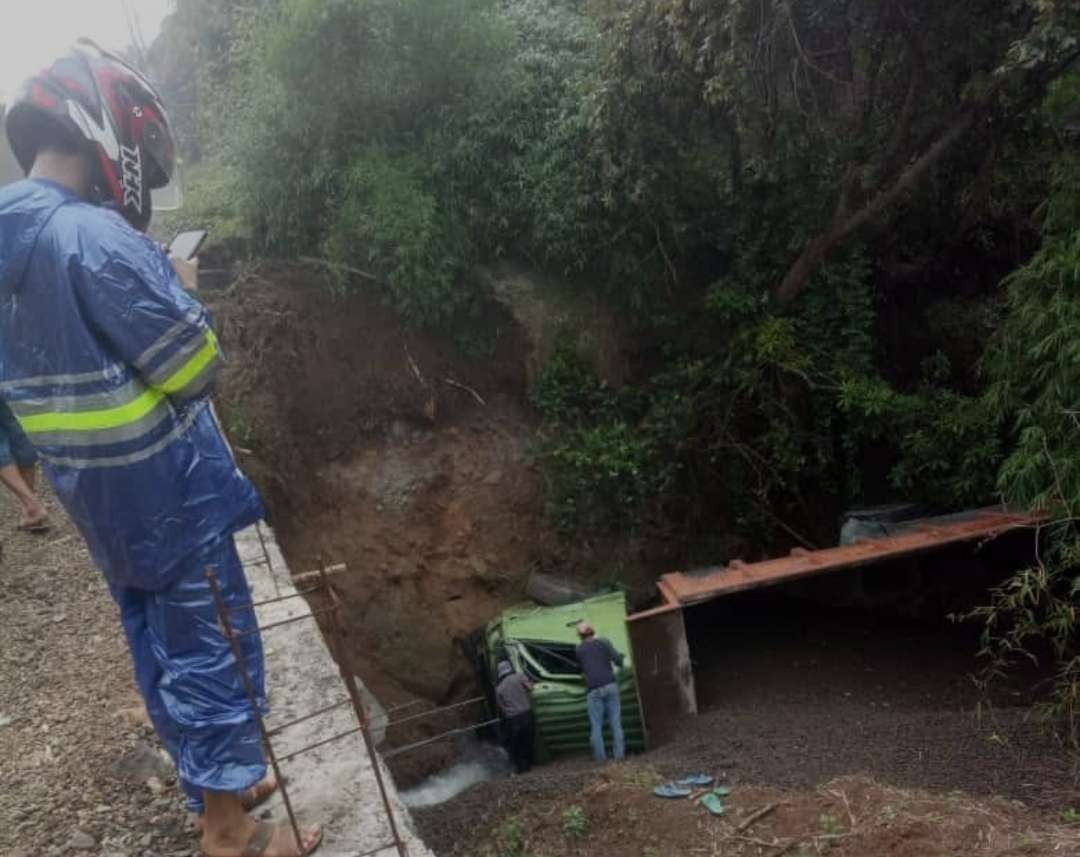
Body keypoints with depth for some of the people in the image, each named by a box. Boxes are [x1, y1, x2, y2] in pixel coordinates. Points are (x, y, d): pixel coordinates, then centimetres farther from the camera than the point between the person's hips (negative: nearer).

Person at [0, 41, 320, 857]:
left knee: (160, 654, 20)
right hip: (171, 498, -9)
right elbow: (197, 366, -19)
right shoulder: (96, 238, -24)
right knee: (210, 657, 6)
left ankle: (216, 789, 38)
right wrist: (182, 301, -1)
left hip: (96, 501, 9)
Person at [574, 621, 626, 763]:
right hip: (610, 685, 1)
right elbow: (618, 659, -2)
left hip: (593, 689, 0)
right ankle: (619, 754, 6)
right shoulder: (604, 642, 5)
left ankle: (600, 757, 4)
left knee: (596, 725, 5)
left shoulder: (578, 649, 9)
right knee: (615, 722, 6)